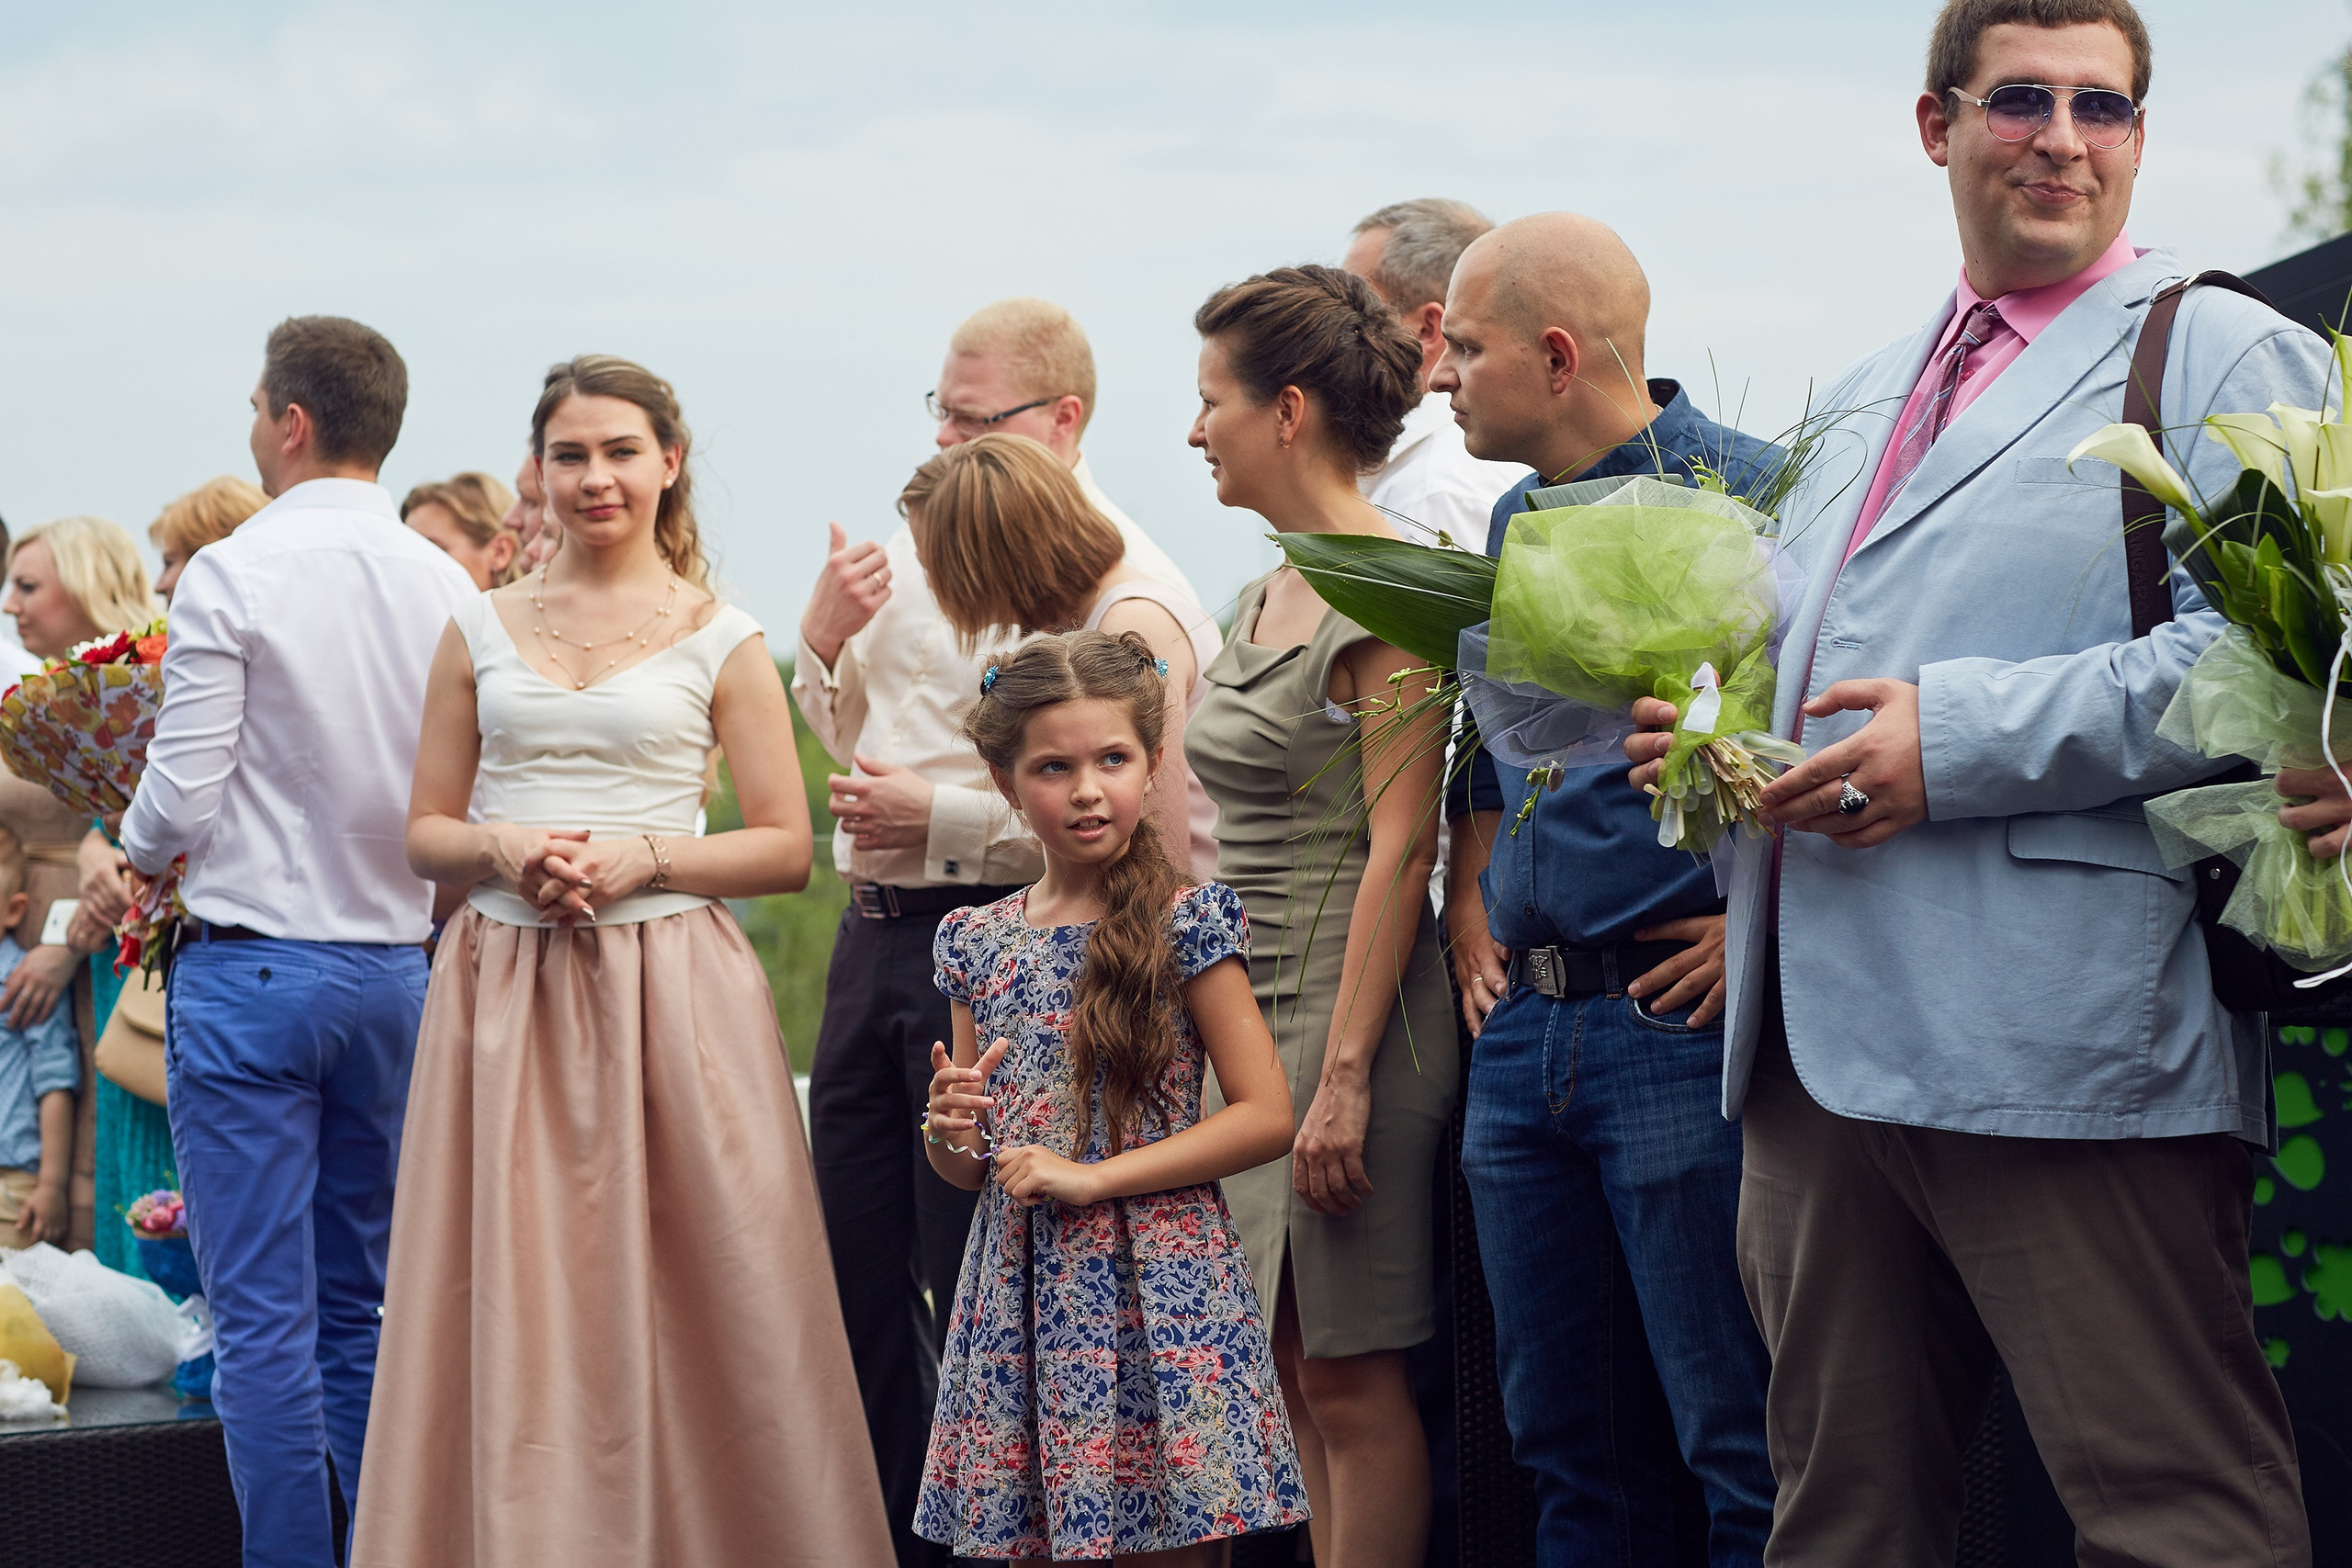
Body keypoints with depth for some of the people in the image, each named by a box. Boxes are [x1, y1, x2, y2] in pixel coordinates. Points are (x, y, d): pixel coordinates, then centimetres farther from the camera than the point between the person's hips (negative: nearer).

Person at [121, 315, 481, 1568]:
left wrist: (138, 846, 8)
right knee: (361, 1310, 14)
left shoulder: (231, 575, -12)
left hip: (252, 966, -6)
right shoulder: (447, 587, 3)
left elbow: (182, 798, -13)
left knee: (263, 1317, -2)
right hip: (397, 966, 6)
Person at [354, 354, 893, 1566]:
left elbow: (786, 848, 2)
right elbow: (425, 831, 14)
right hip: (506, 990, 2)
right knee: (511, 1309, 0)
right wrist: (506, 849, -7)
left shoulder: (719, 639, 4)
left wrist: (640, 857, -12)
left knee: (686, 1303, -4)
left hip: (666, 992, -2)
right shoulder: (482, 631, 11)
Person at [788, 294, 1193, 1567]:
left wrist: (939, 814, -19)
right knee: (857, 1280, 14)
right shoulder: (924, 539, 13)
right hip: (875, 934, 8)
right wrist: (823, 641, 3)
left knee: (973, 1293, -1)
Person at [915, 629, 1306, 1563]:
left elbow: (1266, 1116, -9)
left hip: (1150, 1289, -4)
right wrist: (948, 1135, -6)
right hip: (1018, 1293, 4)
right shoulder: (975, 941, 10)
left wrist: (1091, 1177, -13)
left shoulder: (1185, 923, -4)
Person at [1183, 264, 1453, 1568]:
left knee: (1350, 1374, -5)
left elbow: (1400, 846, -17)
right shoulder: (1262, 596, 15)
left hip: (1349, 995, -9)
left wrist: (1345, 1071, -21)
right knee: (1297, 1367, 9)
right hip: (1251, 997, 9)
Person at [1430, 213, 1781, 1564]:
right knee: (1573, 1451, 12)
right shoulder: (1513, 524, 17)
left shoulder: (1745, 493, -10)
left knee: (1741, 1450, -6)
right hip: (1523, 1032, 8)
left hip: (1680, 1028, -8)